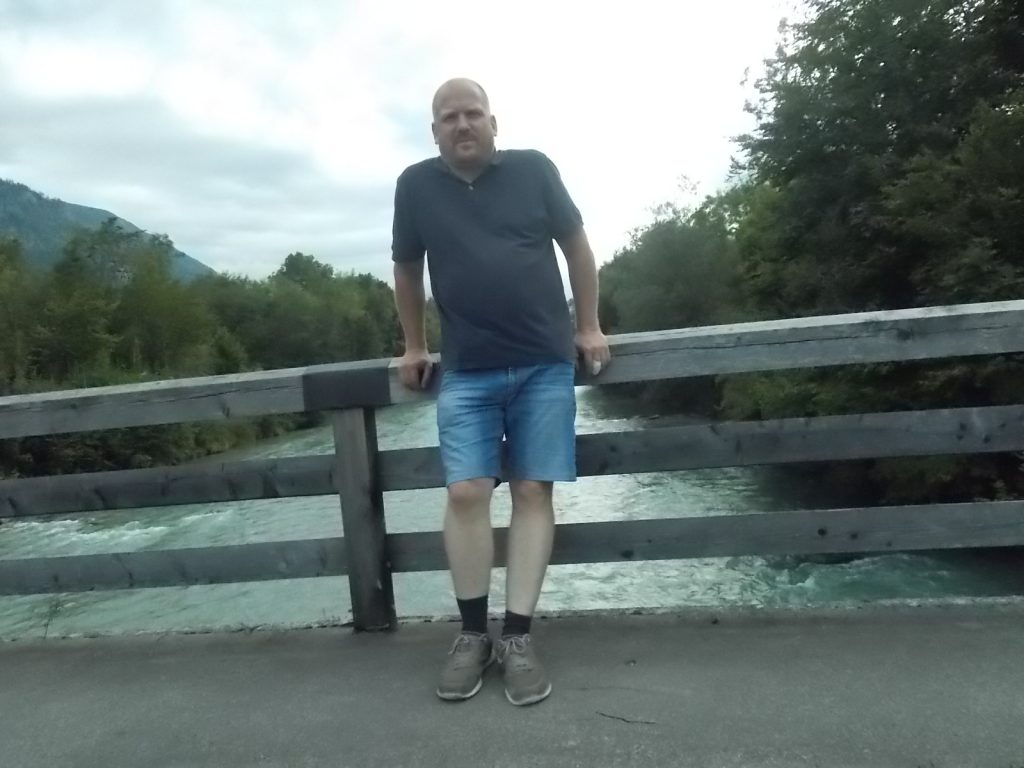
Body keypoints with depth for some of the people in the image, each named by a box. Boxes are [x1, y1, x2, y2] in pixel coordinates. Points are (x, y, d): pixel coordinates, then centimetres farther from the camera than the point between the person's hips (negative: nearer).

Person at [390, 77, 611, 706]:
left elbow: (576, 245, 9)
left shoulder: (533, 169, 2)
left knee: (534, 493, -1)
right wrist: (414, 347, 16)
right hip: (466, 373, 1)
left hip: (546, 365, 0)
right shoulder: (416, 185, 4)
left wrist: (589, 327, 6)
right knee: (466, 494, -6)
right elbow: (407, 270, 14)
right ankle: (472, 636, 9)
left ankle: (518, 638, 7)